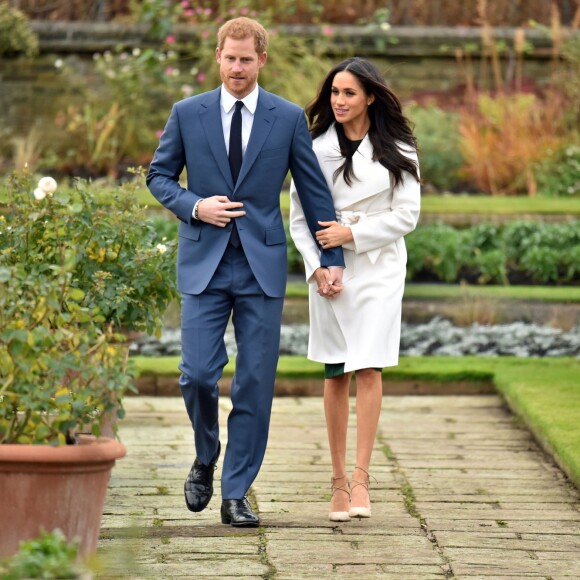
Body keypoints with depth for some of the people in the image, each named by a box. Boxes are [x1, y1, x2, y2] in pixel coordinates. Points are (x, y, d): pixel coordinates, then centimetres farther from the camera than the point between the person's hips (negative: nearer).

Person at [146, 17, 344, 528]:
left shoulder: (289, 118, 3)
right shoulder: (187, 114, 4)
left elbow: (314, 190, 8)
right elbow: (159, 176, 11)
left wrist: (332, 258, 5)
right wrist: (195, 207, -9)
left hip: (263, 265, 0)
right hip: (204, 262, 0)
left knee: (256, 382, -1)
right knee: (197, 374, -8)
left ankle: (236, 494, 7)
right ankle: (206, 458, 21)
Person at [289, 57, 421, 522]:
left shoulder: (397, 151, 3)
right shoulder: (316, 149, 5)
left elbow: (407, 215, 0)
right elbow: (298, 217, 5)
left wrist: (353, 232, -11)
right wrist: (317, 268, -8)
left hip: (378, 268, -1)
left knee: (368, 369, -11)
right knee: (335, 375, 3)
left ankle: (361, 479, -12)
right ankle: (339, 480, 9)